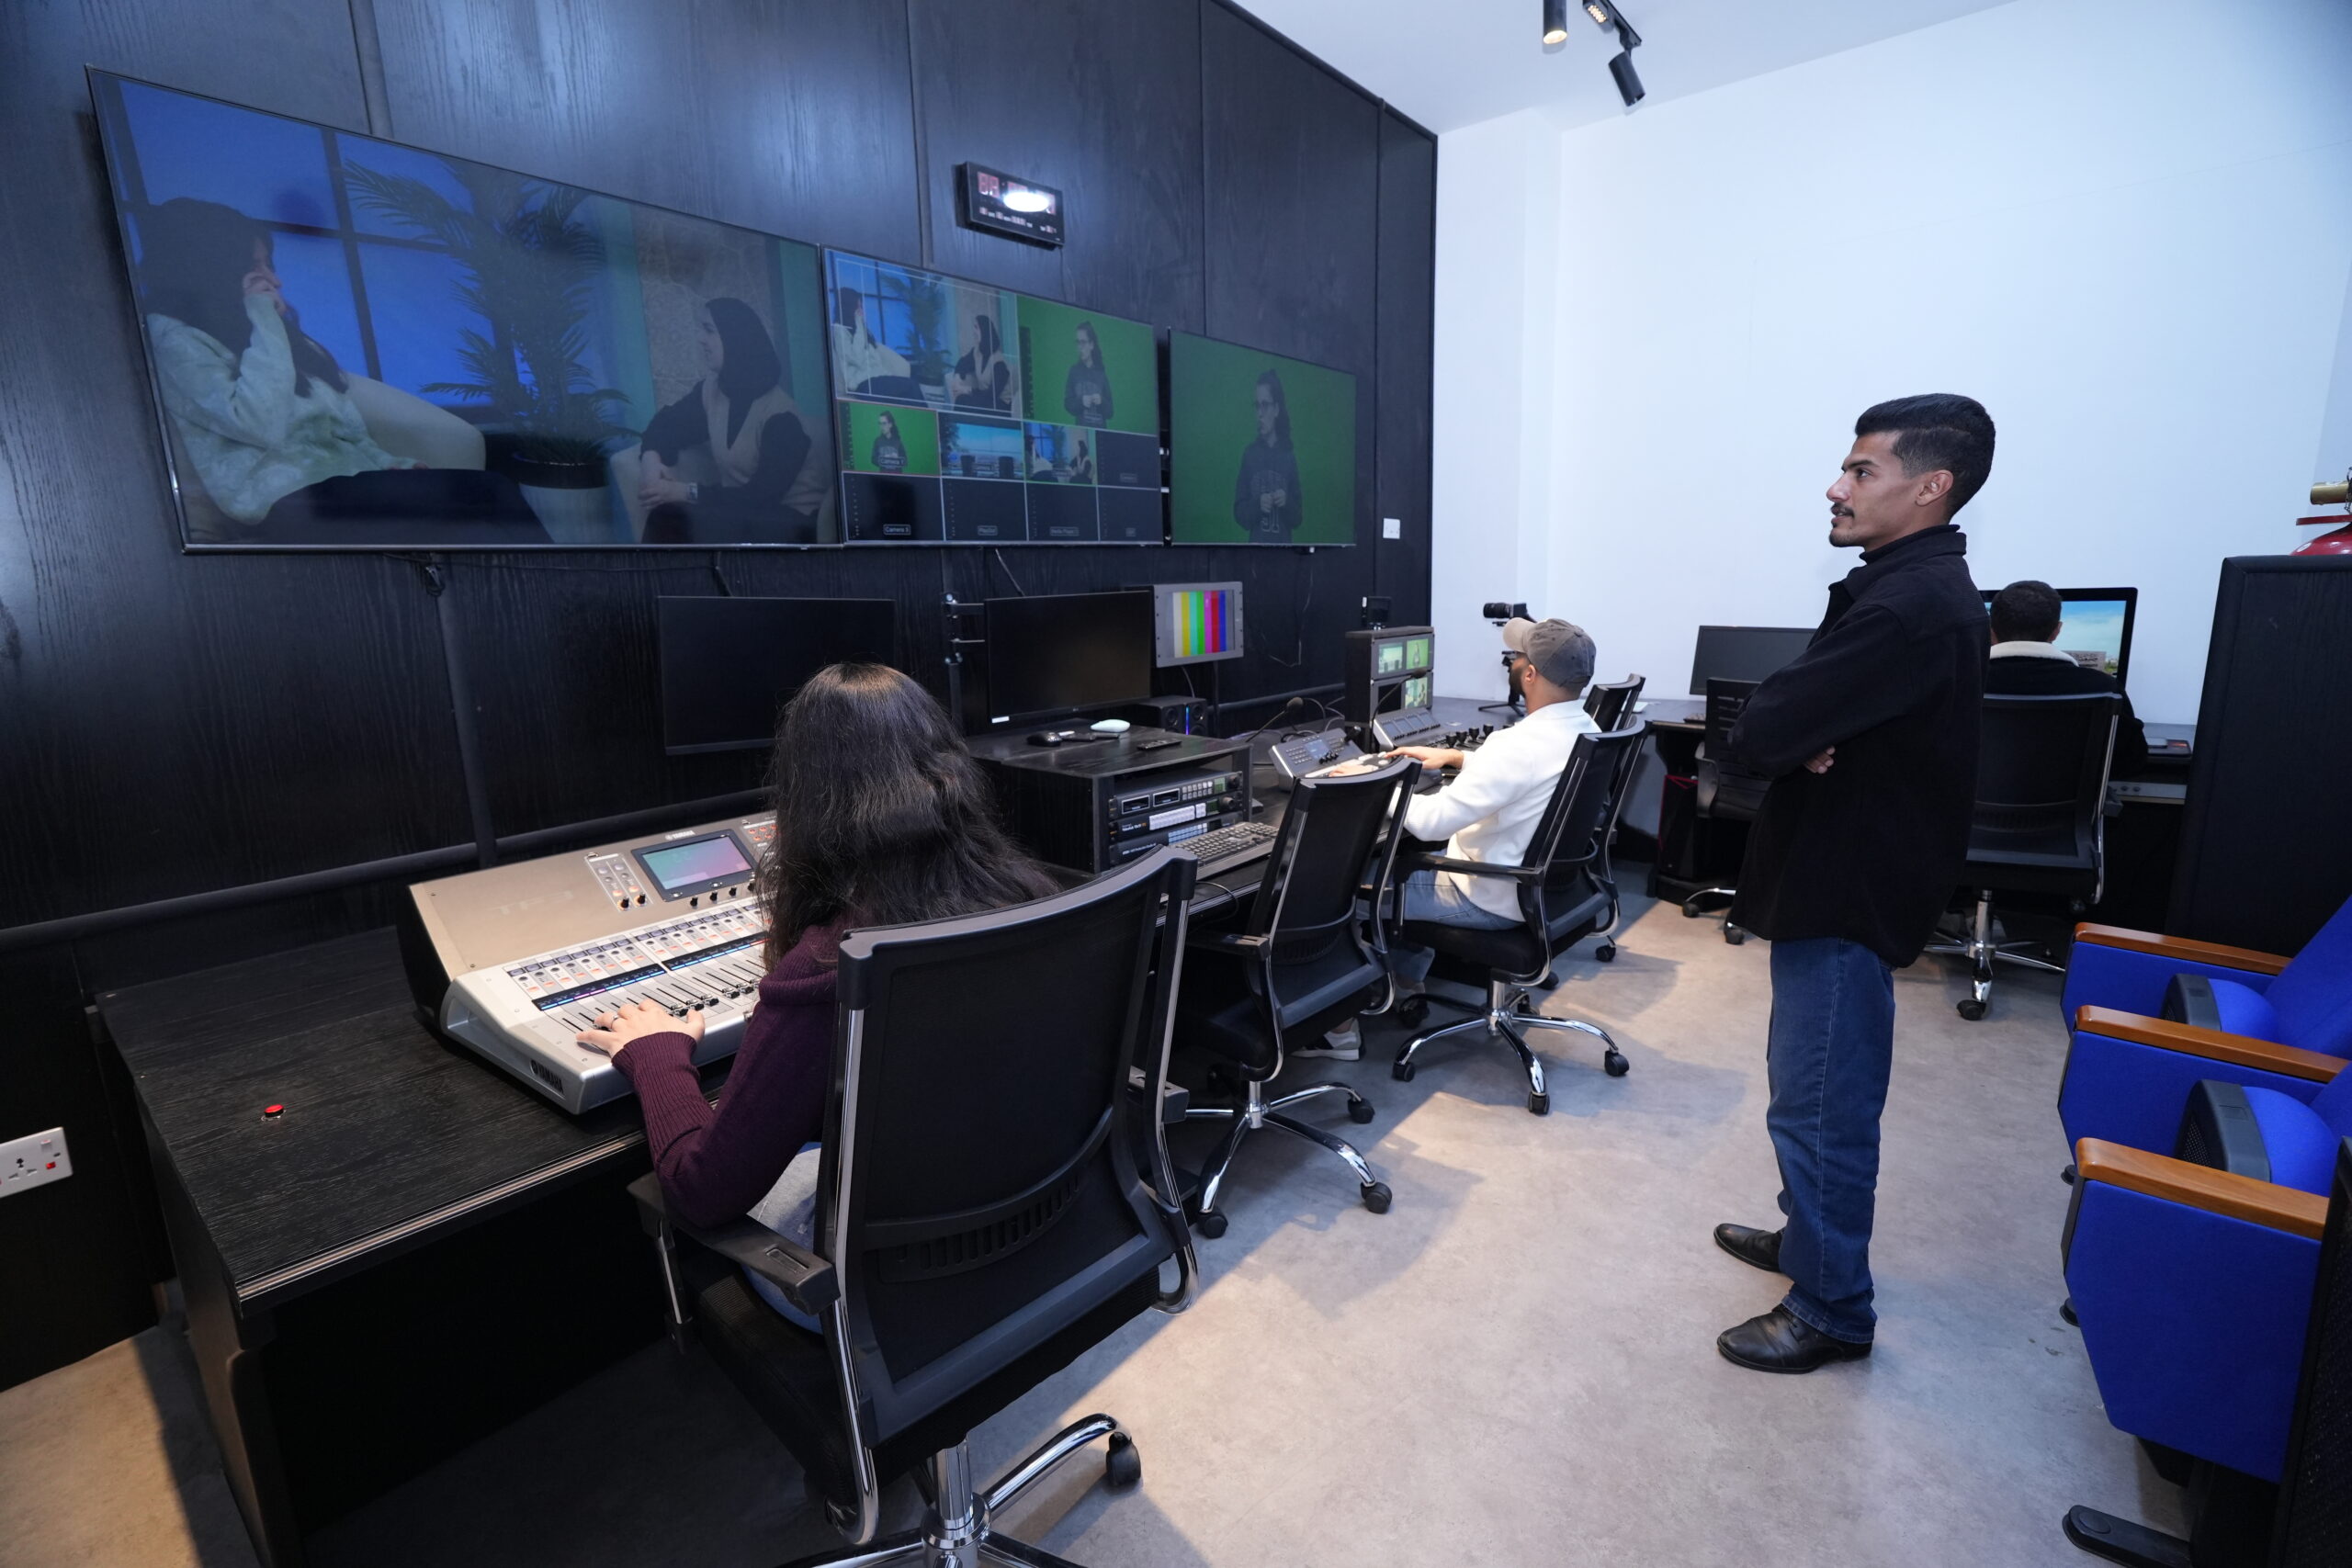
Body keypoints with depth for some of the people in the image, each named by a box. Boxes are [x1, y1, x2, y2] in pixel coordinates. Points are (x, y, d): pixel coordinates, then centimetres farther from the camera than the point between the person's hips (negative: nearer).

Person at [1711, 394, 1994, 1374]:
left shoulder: (1913, 606, -23)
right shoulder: (1915, 587, 12)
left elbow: (1756, 733, -28)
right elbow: (1803, 715, 10)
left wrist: (1787, 738, -7)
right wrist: (1806, 742, -11)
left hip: (1849, 895, -10)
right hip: (1839, 877, 10)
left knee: (1820, 1105, 2)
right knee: (1812, 1090, 22)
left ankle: (1830, 1311, 19)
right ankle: (1810, 1237, 40)